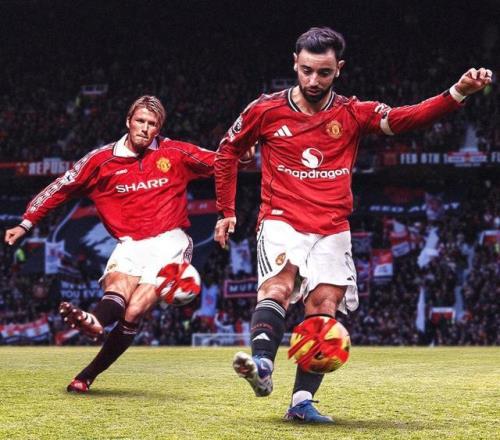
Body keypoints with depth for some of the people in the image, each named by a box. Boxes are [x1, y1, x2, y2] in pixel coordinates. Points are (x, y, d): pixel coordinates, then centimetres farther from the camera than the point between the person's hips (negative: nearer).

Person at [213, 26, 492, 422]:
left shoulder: (353, 114, 3)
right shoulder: (266, 110, 2)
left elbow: (408, 118, -10)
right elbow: (228, 151, 16)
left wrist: (459, 92, -25)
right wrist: (226, 211, 15)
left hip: (332, 230, 2)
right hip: (281, 221, -2)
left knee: (324, 309, -5)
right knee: (278, 286, -27)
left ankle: (302, 401, -3)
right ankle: (262, 365, -43)